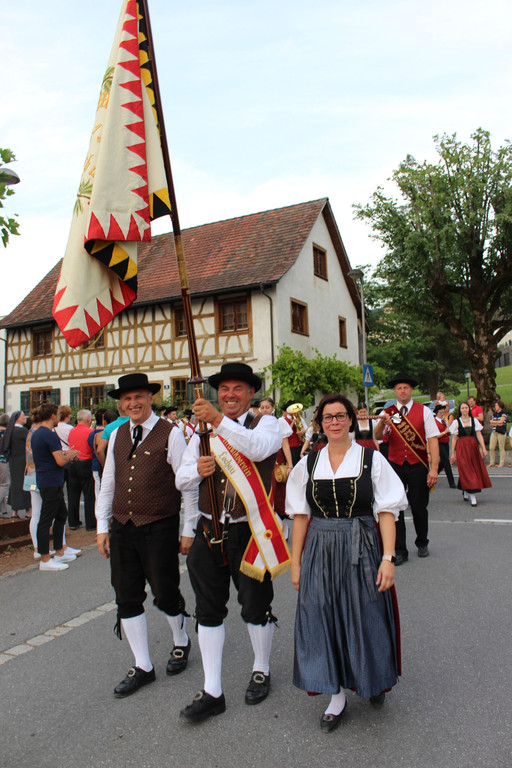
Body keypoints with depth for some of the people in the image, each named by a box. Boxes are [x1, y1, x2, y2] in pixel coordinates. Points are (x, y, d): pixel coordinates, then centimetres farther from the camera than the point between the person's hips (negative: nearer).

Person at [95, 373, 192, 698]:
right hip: (122, 528, 5)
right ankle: (142, 667, 28)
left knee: (166, 595, 9)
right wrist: (102, 525, 11)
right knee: (127, 598, 11)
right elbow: (108, 482, 14)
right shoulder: (117, 436, 8)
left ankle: (181, 643, 39)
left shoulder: (171, 434, -9)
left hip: (159, 529, -5)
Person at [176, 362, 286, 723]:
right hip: (209, 531, 4)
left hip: (250, 533, -3)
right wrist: (197, 469, -17)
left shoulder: (266, 423, -3)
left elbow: (258, 448, -27)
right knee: (209, 611, 11)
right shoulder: (203, 431, 9)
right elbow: (182, 480, 6)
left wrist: (219, 420, -37)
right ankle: (212, 692, 26)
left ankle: (261, 672, 39)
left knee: (256, 607, 13)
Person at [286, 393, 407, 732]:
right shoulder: (308, 464, 3)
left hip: (361, 550, -2)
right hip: (320, 552, 2)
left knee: (366, 619, 9)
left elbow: (387, 512, -5)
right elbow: (301, 516, 6)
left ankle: (374, 679, 39)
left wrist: (388, 558, -12)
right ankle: (337, 695, 27)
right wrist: (296, 562, 4)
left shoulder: (372, 459, -3)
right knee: (324, 621, 7)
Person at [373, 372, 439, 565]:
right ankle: (400, 551, 15)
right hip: (395, 465, 1)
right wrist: (381, 423, -33)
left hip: (418, 466, -1)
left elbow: (432, 440, -5)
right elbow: (376, 436, -11)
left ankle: (422, 543, 35)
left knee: (419, 508, 10)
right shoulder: (387, 413, 3)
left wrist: (434, 468, -13)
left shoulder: (424, 411, 1)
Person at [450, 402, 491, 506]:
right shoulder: (456, 422, 1)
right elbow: (454, 438, 3)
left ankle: (465, 492, 24)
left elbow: (479, 435, 3)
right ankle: (472, 497, -6)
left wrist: (483, 448, -7)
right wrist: (452, 453, 1)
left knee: (476, 469, 5)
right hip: (461, 448, -3)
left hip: (473, 447, 3)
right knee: (466, 471, -7)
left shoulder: (474, 420, 6)